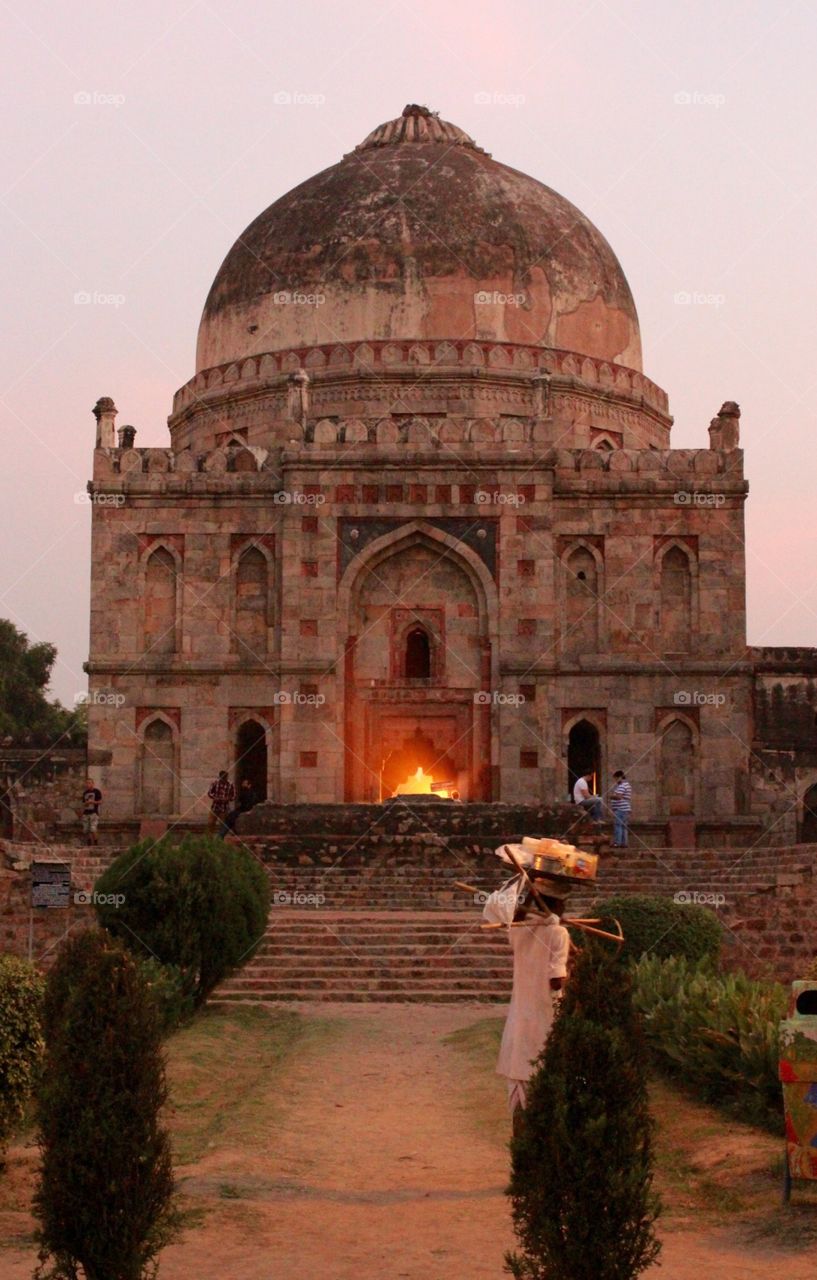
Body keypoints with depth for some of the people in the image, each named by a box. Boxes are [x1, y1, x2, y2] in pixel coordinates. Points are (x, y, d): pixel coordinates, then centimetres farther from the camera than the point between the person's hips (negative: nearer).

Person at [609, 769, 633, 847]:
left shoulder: (622, 786, -13)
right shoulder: (627, 785, 20)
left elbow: (618, 796, -24)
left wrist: (611, 796, -7)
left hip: (620, 809, -10)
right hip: (626, 809, 10)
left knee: (618, 826, -9)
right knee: (623, 826, 9)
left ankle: (617, 843, -12)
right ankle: (624, 843, 9)